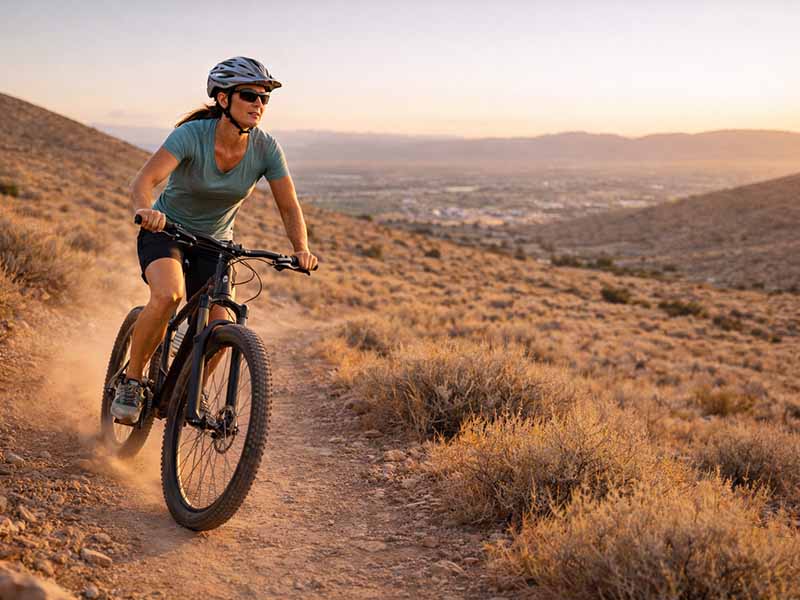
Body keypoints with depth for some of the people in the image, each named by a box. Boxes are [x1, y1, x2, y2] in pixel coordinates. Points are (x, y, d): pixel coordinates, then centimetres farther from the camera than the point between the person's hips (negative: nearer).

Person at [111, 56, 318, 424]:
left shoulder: (266, 148, -15)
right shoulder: (192, 135, -25)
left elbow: (289, 207, -11)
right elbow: (144, 180, -37)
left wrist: (301, 249, -29)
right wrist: (145, 210, -59)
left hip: (215, 242, 3)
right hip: (167, 231, -3)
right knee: (168, 294, -34)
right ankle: (131, 381, -11)